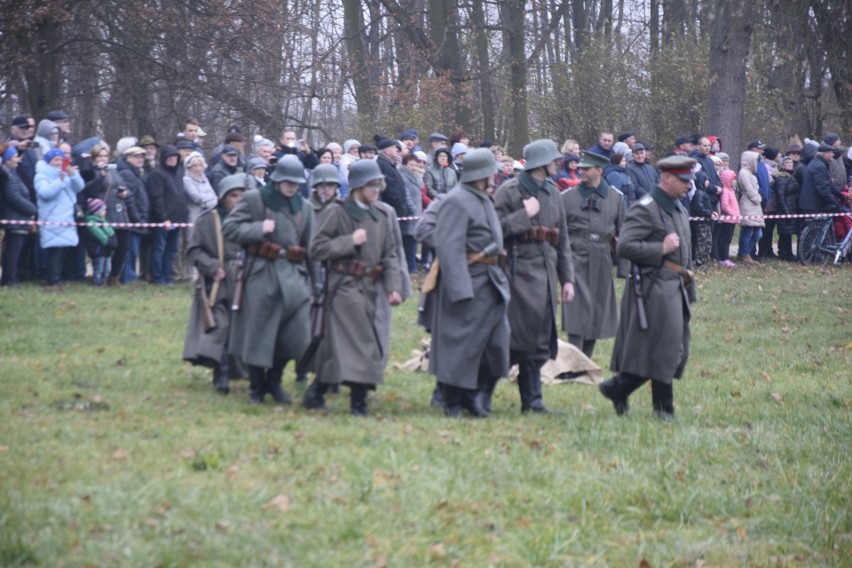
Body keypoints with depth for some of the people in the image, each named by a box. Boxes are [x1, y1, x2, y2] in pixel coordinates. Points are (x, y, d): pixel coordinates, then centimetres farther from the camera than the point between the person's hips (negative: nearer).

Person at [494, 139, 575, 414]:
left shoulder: (553, 193, 15)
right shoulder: (508, 191, -5)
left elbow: (563, 239, 17)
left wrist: (567, 278, 12)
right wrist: (525, 214, -15)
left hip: (545, 274, 7)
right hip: (518, 273, -7)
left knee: (539, 340, 6)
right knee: (517, 337, -10)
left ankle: (531, 400, 11)